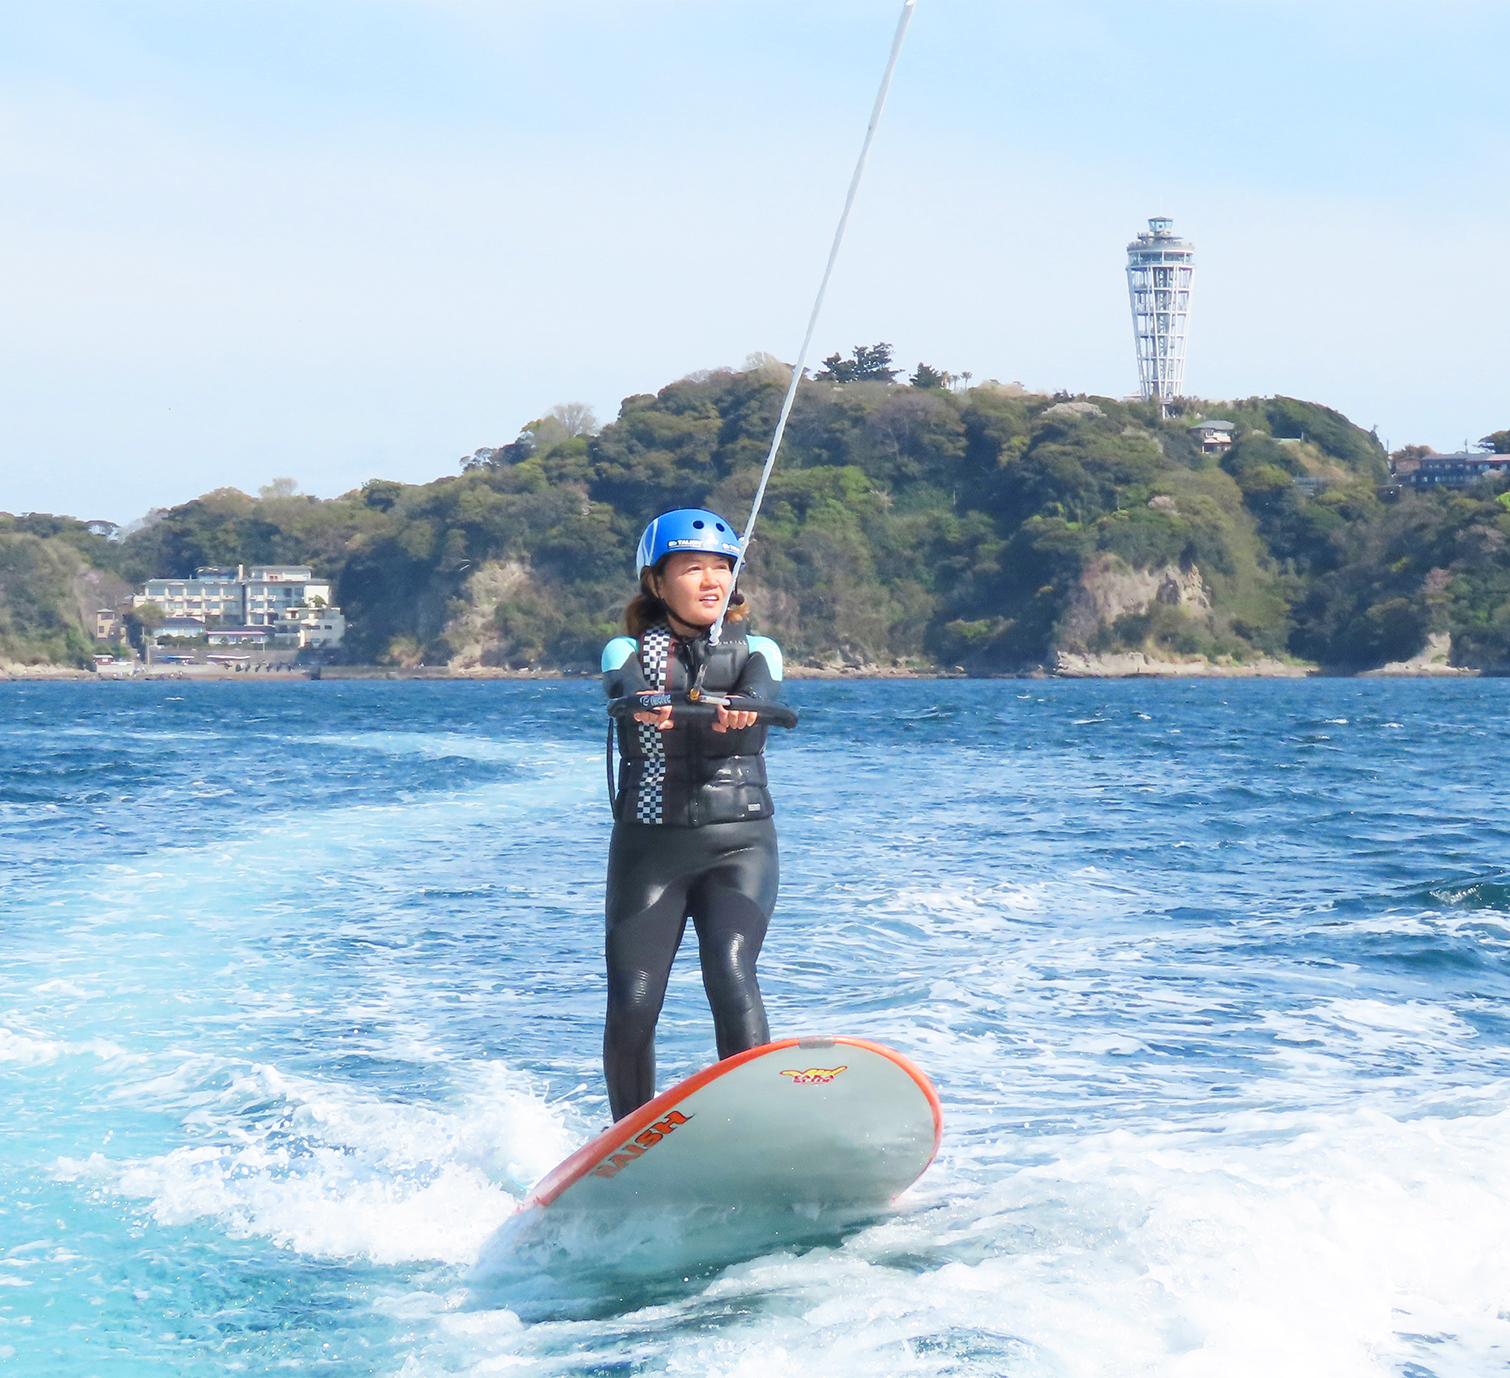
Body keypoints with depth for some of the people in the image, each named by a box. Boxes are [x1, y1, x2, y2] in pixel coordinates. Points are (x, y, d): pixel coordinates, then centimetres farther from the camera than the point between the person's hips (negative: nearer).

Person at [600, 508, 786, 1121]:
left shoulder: (758, 651, 9)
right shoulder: (628, 652, 7)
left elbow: (757, 696, -15)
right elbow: (624, 691, -18)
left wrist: (736, 711, -41)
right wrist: (644, 708, -44)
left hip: (738, 844, 0)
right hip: (649, 844, 0)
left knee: (731, 981, -22)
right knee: (631, 1006, -8)